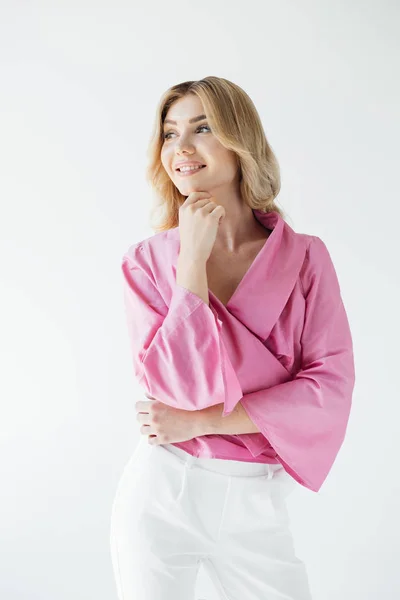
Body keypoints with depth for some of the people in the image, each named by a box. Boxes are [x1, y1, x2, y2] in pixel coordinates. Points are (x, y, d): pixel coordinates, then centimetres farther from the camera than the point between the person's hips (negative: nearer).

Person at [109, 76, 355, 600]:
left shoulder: (305, 257, -2)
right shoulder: (147, 260, -3)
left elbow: (330, 389, -9)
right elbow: (180, 385, -14)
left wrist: (200, 422, -11)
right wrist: (193, 259, -16)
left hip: (257, 506, 1)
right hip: (161, 495, 0)